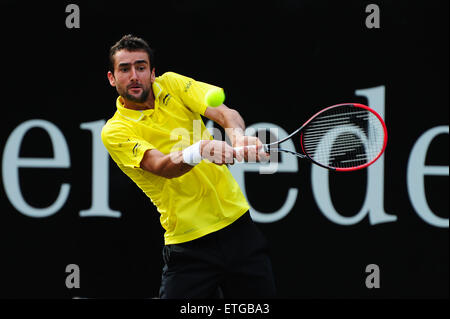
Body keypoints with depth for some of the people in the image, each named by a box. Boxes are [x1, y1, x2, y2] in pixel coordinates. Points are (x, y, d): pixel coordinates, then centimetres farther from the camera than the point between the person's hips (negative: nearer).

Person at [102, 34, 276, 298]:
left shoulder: (171, 84, 4)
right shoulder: (115, 131, -8)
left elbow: (224, 113, -10)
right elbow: (161, 166, -25)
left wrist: (238, 134, -33)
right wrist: (198, 151, -45)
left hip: (237, 220, 4)